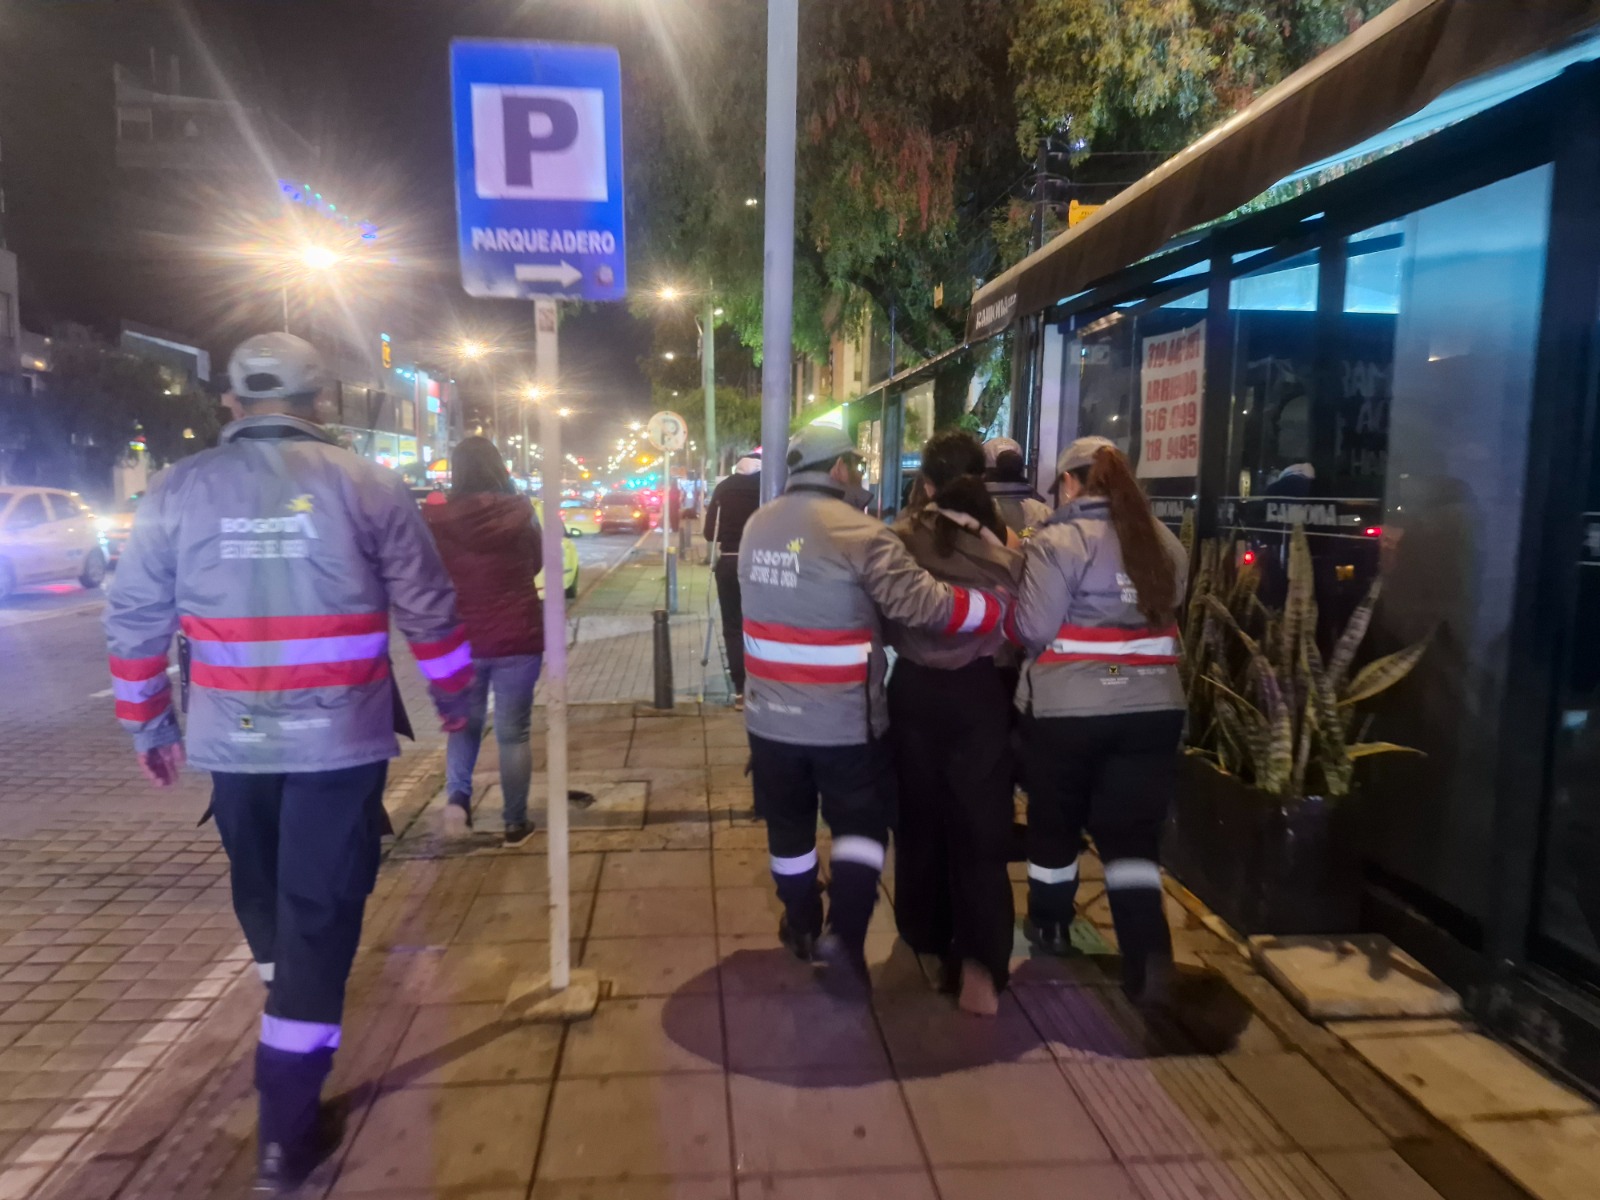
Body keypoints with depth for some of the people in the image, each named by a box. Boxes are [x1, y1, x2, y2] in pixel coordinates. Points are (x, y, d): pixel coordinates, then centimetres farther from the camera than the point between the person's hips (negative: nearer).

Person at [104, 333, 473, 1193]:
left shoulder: (177, 491, 0)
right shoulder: (367, 484, -6)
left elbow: (132, 621, 4)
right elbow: (428, 609, -3)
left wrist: (147, 725, 17)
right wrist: (453, 696, 12)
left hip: (230, 742, 3)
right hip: (340, 741, -3)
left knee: (261, 891, 26)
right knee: (320, 912, 5)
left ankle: (286, 1001, 52)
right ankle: (288, 1129, 9)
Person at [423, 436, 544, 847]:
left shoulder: (438, 517, -9)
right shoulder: (520, 514, -6)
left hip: (461, 639, 0)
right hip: (517, 638, 0)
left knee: (465, 724, 20)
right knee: (513, 732, 9)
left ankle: (456, 795, 0)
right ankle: (515, 823, 15)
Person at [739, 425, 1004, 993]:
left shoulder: (757, 525, 4)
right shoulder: (858, 531, -16)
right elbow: (922, 603, -23)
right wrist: (1004, 610, -13)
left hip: (769, 713, 5)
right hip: (842, 717, -5)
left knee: (789, 824, 19)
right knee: (861, 823, 12)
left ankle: (803, 926, 36)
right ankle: (843, 936, 0)